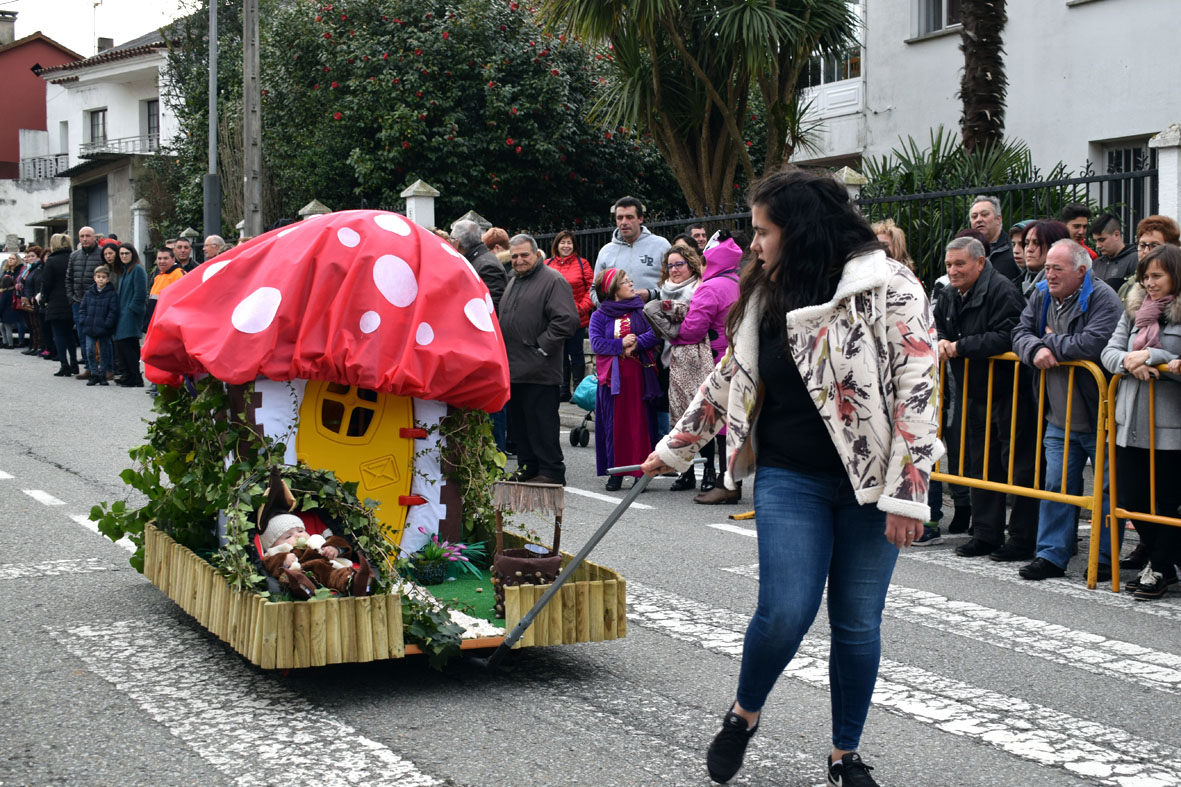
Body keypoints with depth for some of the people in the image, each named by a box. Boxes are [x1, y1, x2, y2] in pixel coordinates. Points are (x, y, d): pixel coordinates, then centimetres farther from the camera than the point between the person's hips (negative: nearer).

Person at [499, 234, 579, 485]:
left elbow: (567, 320, -18)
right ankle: (527, 468, 22)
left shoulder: (553, 281, -9)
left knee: (542, 424, -7)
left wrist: (541, 347, -17)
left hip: (538, 370, -9)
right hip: (514, 369, 9)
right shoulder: (514, 281, 20)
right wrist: (502, 355, 19)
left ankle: (551, 471, -1)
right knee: (519, 423, 13)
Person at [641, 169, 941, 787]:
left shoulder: (889, 288, -10)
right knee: (784, 613, -9)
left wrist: (905, 493, -17)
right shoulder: (765, 297, 7)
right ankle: (743, 713, 19)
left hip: (869, 482, -3)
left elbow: (917, 389, -14)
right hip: (789, 480, 3)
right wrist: (674, 449, 21)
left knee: (857, 622, 5)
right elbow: (725, 381, 18)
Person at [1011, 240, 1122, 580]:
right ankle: (1051, 555, 13)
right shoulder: (1041, 296, 8)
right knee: (1056, 486, 7)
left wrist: (1051, 341, -13)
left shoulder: (1103, 298, -15)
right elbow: (1020, 332, 9)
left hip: (1099, 417, -6)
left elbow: (1093, 344, -27)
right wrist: (1036, 349, -14)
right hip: (1060, 418, 6)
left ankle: (1106, 558, 14)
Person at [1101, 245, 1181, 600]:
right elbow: (1109, 352, 7)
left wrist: (1149, 355, -18)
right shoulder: (1133, 310, 12)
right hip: (1132, 422, 6)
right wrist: (1129, 362, -12)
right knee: (1131, 497, 9)